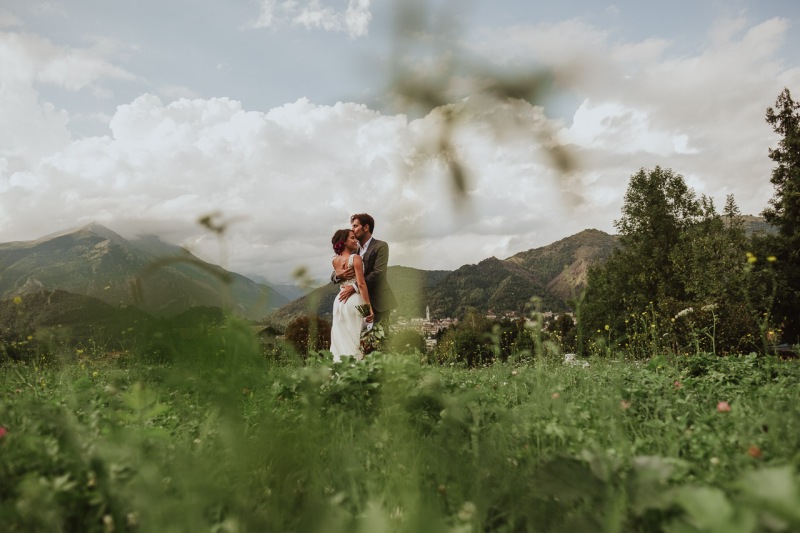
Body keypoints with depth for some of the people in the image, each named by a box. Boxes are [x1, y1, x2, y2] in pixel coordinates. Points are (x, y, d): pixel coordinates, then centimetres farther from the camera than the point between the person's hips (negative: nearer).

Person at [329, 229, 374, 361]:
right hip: (355, 301, -6)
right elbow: (361, 284, -16)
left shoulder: (335, 260, 8)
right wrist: (369, 307, -16)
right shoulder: (356, 258, -10)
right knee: (355, 340, -1)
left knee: (341, 340, 9)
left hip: (340, 300, 6)